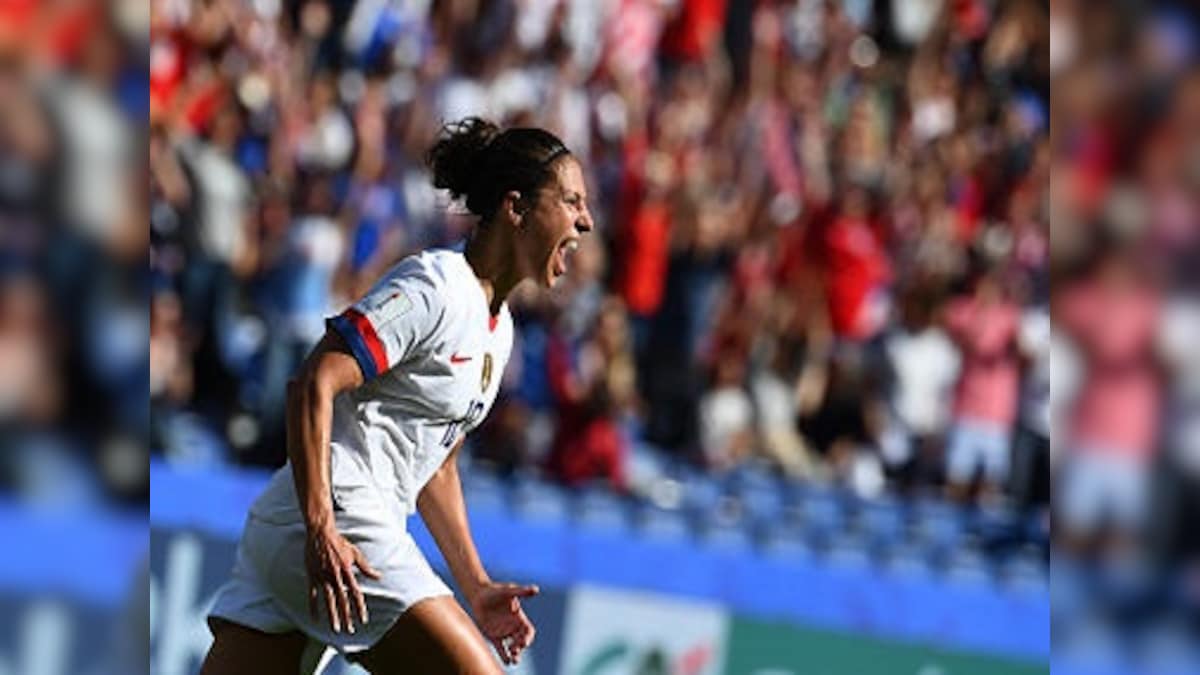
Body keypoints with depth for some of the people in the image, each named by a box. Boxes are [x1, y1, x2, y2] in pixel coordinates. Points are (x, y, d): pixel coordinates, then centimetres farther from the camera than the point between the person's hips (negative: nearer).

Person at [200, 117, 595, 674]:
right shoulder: (433, 288, -10)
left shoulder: (498, 326, 20)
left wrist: (476, 589, 23)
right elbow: (313, 383, -18)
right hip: (336, 526, -10)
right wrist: (321, 530, -25)